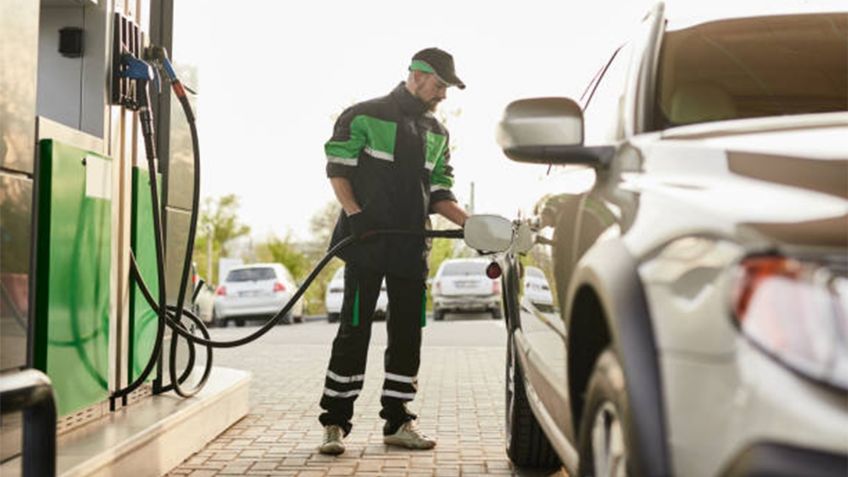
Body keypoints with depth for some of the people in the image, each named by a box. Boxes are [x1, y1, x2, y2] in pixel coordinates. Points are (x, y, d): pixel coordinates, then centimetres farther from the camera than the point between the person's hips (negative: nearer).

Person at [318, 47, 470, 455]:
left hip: (412, 248, 6)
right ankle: (335, 423, 2)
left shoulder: (437, 134, 17)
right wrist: (354, 213, -16)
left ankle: (398, 421, 17)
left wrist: (469, 223, 2)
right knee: (354, 331, -5)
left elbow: (439, 192, 17)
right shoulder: (365, 116, -1)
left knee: (408, 333, 7)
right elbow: (337, 169, -3)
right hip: (366, 241, -6)